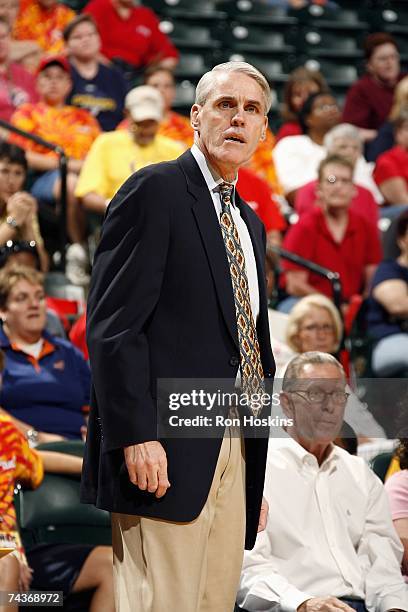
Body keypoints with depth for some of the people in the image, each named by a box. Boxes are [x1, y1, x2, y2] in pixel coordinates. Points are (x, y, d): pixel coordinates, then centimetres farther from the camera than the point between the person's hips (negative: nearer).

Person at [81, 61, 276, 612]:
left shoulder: (249, 223, 22)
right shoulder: (155, 191, -3)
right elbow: (113, 324, -12)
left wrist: (257, 478, 19)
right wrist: (136, 437, -20)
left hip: (234, 452, 8)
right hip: (167, 449, -8)